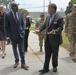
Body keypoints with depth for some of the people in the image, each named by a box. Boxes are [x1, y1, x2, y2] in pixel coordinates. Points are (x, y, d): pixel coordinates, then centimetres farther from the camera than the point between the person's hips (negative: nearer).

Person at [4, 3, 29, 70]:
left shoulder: (20, 14, 1)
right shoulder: (7, 15, -9)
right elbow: (6, 26, -6)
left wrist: (23, 31, 5)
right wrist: (7, 36, -7)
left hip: (20, 34, 1)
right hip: (13, 35, -1)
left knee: (22, 50, 2)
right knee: (14, 49, 14)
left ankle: (23, 63, 13)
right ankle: (17, 61, 33)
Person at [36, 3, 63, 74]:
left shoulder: (59, 18, -13)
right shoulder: (48, 17, 9)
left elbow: (60, 27, -17)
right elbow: (44, 25, 17)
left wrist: (55, 31, -34)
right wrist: (40, 30, 2)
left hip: (55, 39, -6)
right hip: (47, 39, 6)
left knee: (55, 54, 12)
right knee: (47, 54, 8)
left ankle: (54, 66, 34)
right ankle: (46, 68, 15)